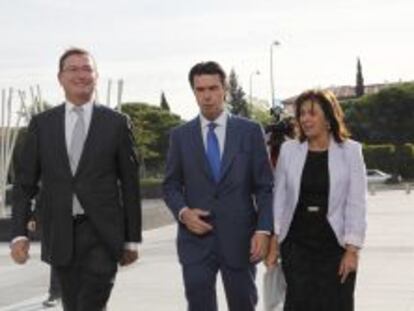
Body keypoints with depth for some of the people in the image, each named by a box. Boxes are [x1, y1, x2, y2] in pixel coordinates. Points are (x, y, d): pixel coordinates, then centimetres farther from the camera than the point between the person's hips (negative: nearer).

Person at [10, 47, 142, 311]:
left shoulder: (116, 123, 2)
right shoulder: (41, 124, 7)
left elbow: (130, 184, 4)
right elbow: (25, 182, 8)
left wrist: (133, 239, 3)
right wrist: (19, 233, -2)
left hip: (102, 233, -2)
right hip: (61, 235, 3)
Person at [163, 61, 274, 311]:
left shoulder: (250, 131, 2)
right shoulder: (180, 135, 6)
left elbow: (265, 186, 2)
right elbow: (170, 185, 11)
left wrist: (264, 230, -9)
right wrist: (183, 212, -9)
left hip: (240, 238, 0)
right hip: (196, 239, 1)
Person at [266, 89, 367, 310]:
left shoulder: (351, 151, -2)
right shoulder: (289, 150, 3)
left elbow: (356, 203, -4)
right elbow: (278, 198, 6)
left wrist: (352, 250, -9)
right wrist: (273, 243, 3)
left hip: (335, 245, -1)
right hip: (296, 245, 1)